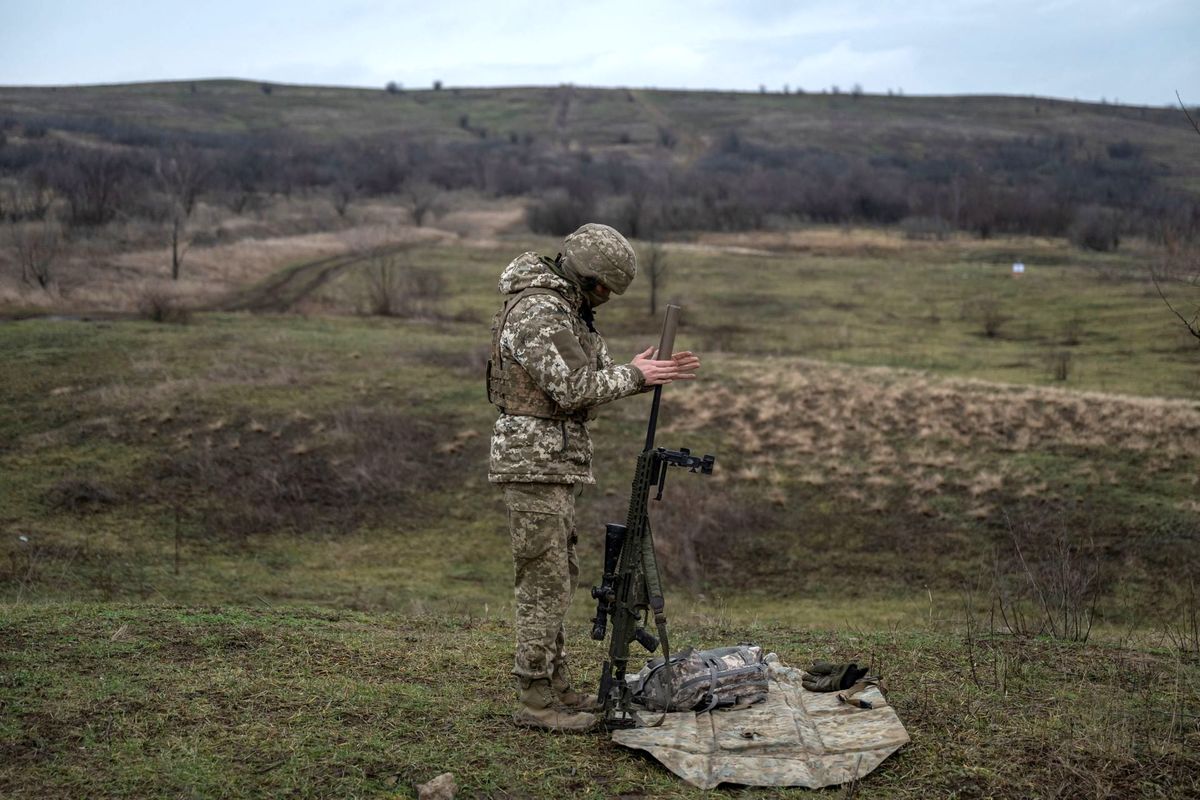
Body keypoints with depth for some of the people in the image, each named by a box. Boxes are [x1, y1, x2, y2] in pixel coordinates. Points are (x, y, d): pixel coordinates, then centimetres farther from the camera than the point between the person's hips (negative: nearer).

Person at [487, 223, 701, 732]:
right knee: (544, 582, -6)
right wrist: (634, 374, -10)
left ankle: (555, 686, 24)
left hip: (551, 463, 11)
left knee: (557, 578, 15)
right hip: (534, 463, -11)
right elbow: (573, 388, -22)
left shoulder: (565, 308, 16)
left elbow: (593, 380, 16)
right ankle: (535, 701, 0)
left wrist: (653, 374, 3)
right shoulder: (537, 312, -17)